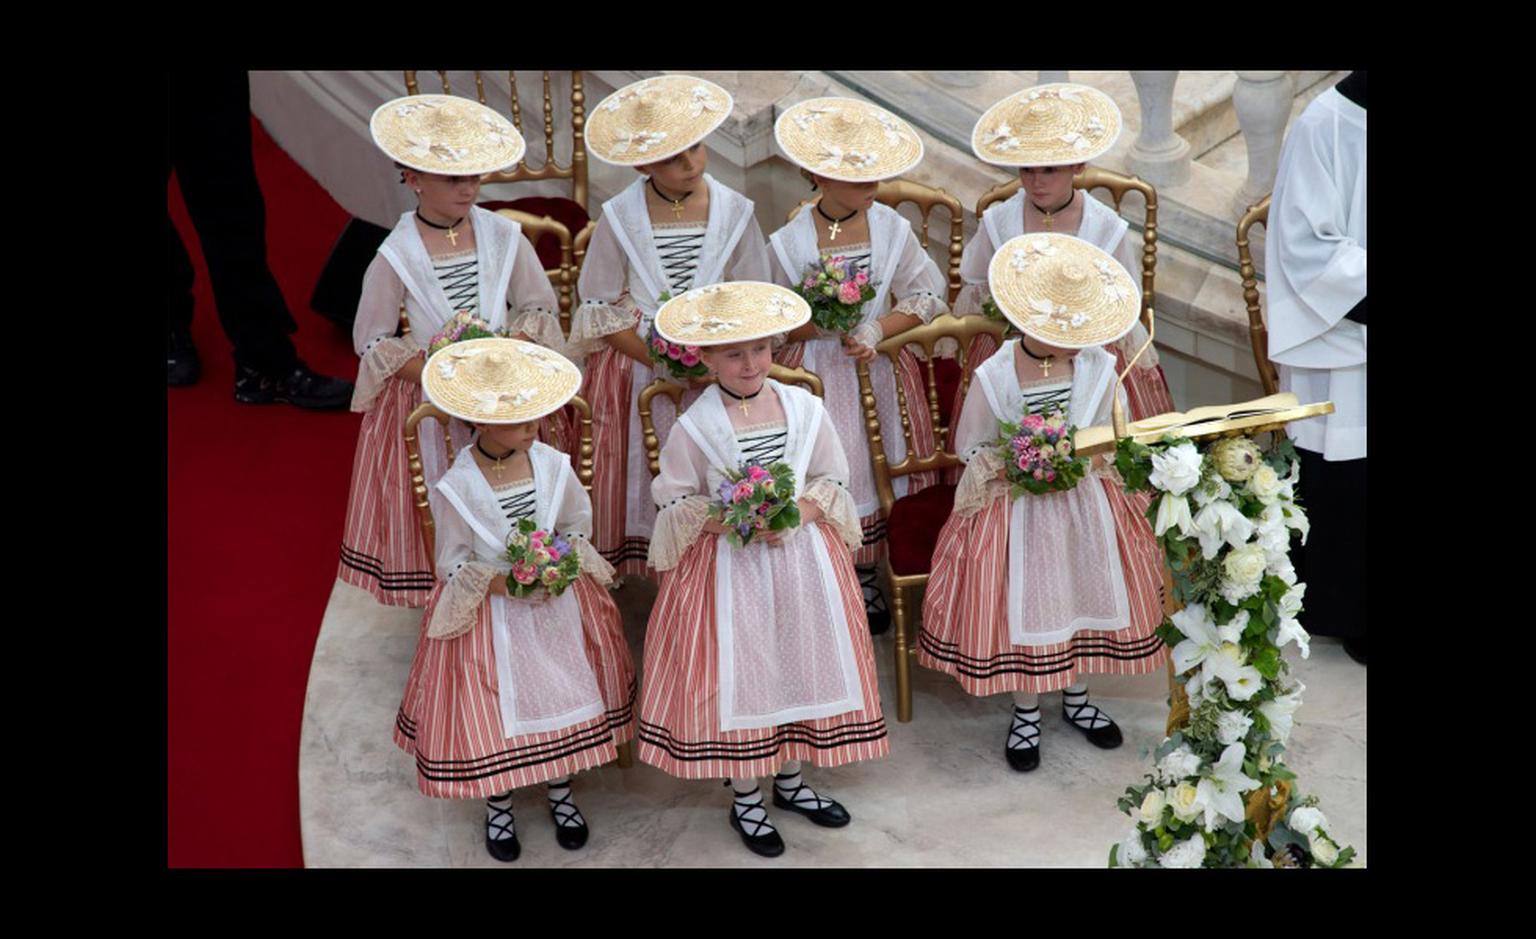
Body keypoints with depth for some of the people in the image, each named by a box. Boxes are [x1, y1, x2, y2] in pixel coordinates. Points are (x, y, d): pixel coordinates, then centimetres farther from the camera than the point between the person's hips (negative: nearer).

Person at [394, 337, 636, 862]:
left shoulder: (553, 464, -11)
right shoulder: (456, 487, -19)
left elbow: (579, 524, 5)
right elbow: (453, 565, -9)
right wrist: (506, 584, -23)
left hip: (559, 603, 3)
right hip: (488, 613, -3)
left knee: (561, 692, 14)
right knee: (492, 708, 7)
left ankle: (560, 791, 39)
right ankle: (498, 807, 33)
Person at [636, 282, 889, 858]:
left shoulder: (804, 408, -3)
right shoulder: (694, 426, -11)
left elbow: (833, 483, 4)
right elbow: (676, 504, -6)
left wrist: (796, 513, -15)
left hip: (802, 559, 3)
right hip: (727, 567, -3)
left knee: (801, 663, 13)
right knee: (736, 675, 4)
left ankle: (790, 783, 36)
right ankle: (745, 800, 24)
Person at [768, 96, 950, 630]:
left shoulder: (892, 229, -3)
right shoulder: (789, 241, -8)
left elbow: (928, 297, 0)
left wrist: (878, 329, -15)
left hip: (879, 367, 2)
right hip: (813, 371, -2)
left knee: (878, 468, 7)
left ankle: (865, 577, 27)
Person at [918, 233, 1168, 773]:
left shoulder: (1098, 365, -8)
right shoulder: (995, 376, -16)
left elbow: (1105, 434, 6)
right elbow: (969, 447, -4)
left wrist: (1087, 457, -15)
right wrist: (1011, 465, -21)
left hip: (1084, 501, 3)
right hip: (1018, 507, -3)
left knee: (1088, 589, 14)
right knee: (1023, 602, 5)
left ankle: (1076, 696, 38)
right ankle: (1026, 713, 26)